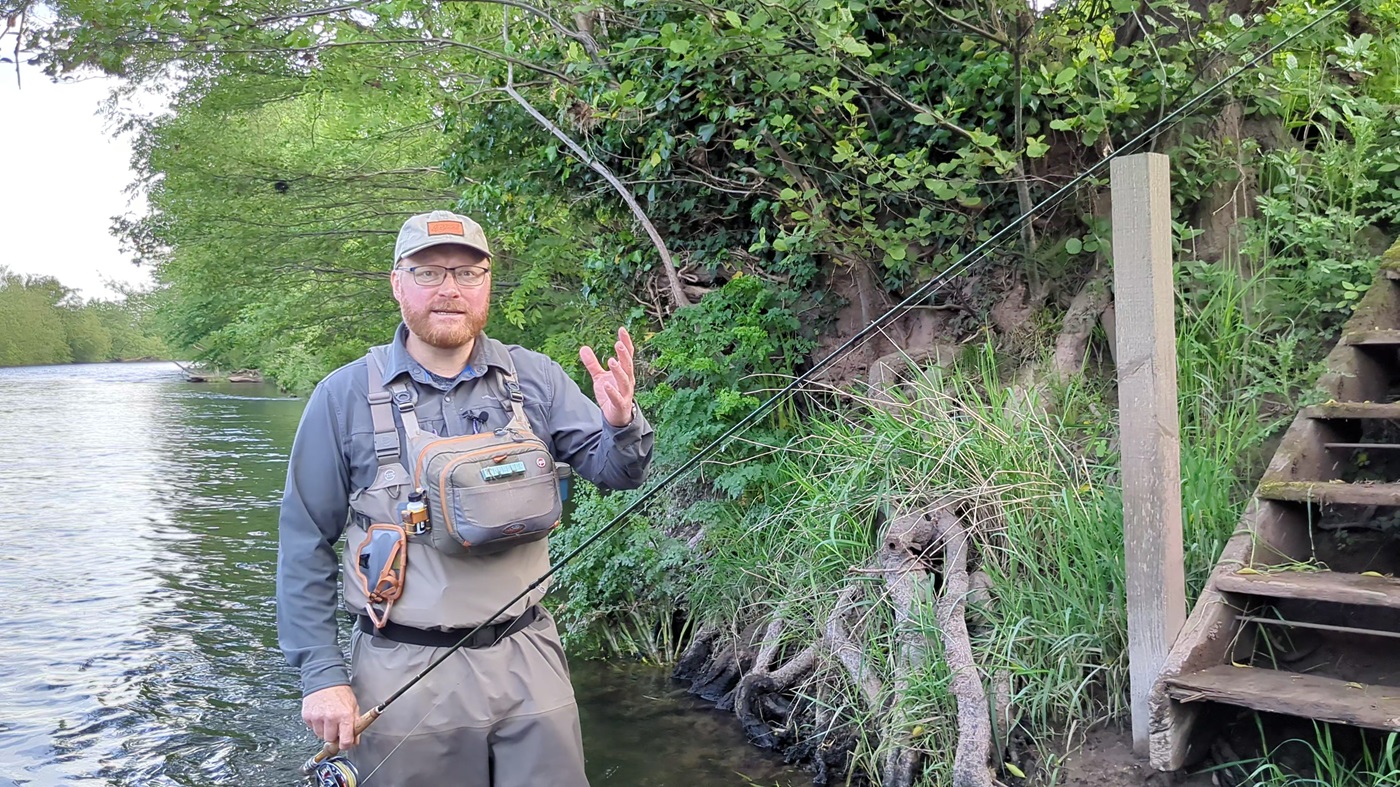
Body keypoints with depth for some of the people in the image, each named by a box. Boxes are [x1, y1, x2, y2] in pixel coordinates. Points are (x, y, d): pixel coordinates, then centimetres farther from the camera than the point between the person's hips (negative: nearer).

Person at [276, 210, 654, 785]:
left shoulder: (536, 379, 0)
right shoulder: (345, 396, -5)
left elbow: (615, 472, 0)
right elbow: (306, 544, -1)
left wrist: (620, 424, -23)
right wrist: (322, 674, -6)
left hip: (528, 658, 2)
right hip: (404, 673, -2)